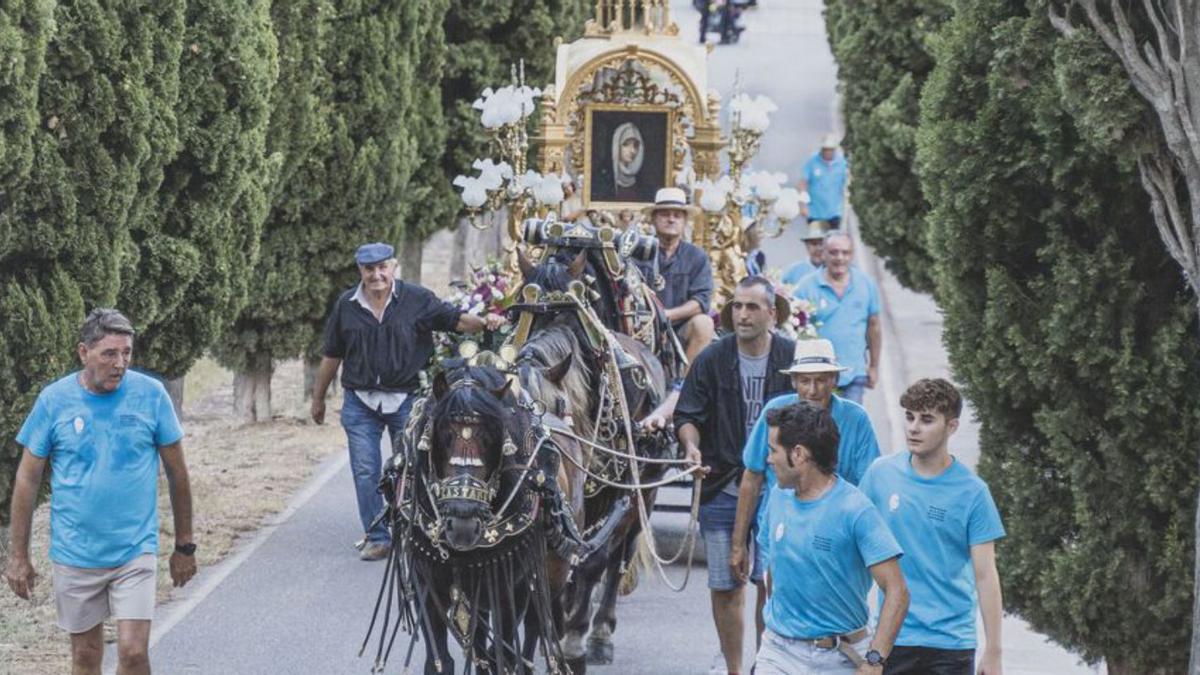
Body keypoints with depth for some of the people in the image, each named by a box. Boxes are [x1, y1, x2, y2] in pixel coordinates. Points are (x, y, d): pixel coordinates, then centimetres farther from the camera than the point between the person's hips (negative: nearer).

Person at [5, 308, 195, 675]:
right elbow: (28, 479, 2)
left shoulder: (151, 394, -6)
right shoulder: (54, 400, -5)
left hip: (135, 552, -1)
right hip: (75, 555, 1)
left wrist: (184, 546, 7)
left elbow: (176, 471, 4)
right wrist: (18, 556, 2)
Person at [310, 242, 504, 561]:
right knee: (365, 472, -1)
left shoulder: (417, 299, -2)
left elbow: (454, 319, -6)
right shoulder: (347, 305, 5)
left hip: (406, 399, -2)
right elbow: (331, 355, 12)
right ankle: (377, 537, 6)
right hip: (360, 402, 2)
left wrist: (483, 322, -27)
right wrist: (318, 398, 17)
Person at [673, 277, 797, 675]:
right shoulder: (712, 360, -2)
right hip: (721, 488, 1)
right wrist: (691, 445, -17)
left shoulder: (793, 359, -2)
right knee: (724, 586, 5)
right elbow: (688, 415, 3)